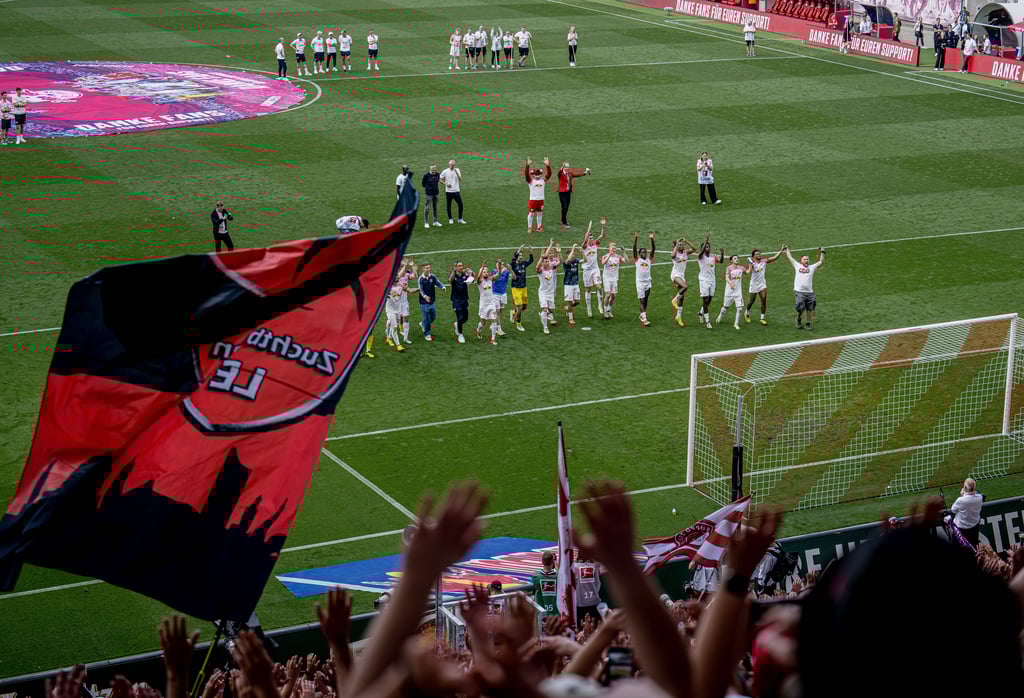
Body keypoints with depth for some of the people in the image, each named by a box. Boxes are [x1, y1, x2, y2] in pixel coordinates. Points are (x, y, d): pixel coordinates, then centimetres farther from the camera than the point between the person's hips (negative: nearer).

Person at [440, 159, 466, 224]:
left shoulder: (457, 170, 2)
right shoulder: (445, 172, -2)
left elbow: (460, 179, -8)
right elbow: (440, 179, 5)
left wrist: (456, 172, -22)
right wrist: (446, 184, -9)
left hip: (456, 190, 1)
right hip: (448, 191, -1)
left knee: (460, 204, -3)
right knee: (449, 206, 6)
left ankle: (460, 219, 10)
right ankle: (450, 219, 21)